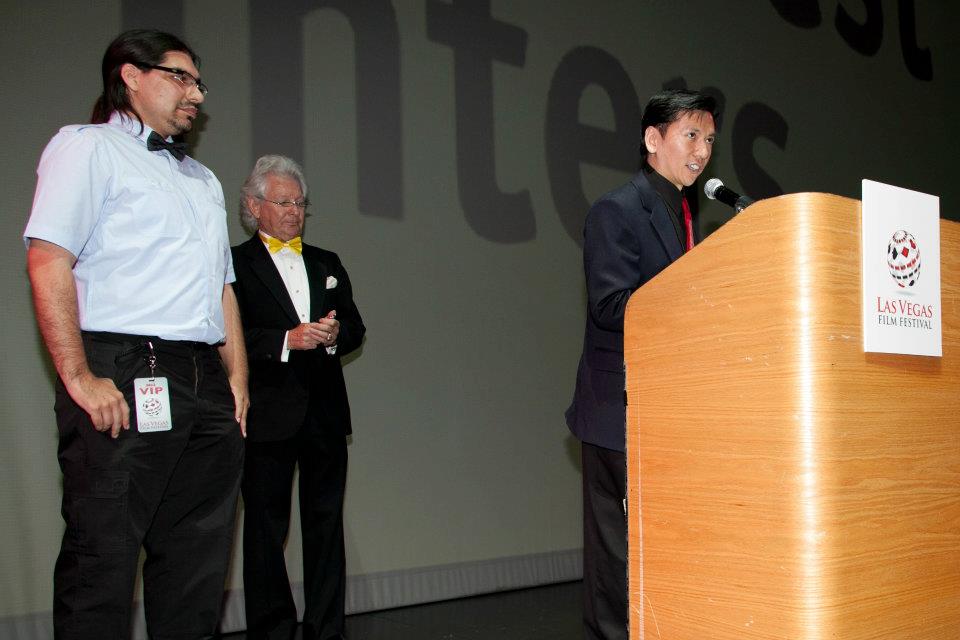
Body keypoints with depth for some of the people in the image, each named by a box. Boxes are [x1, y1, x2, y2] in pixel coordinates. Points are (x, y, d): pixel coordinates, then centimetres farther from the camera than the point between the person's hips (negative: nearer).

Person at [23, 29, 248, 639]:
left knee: (199, 564, 9)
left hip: (204, 383, 7)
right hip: (122, 379, -7)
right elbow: (48, 259, -10)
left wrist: (237, 378, 11)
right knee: (103, 561, -5)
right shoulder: (88, 147, 3)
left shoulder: (204, 179, 27)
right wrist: (79, 377, -18)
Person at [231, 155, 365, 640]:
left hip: (325, 412, 5)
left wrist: (334, 335, -6)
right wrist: (288, 340, -19)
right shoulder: (234, 264, 1)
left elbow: (355, 327, 15)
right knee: (266, 528, 1)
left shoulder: (327, 264, 19)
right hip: (268, 414, -5)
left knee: (326, 523, 8)